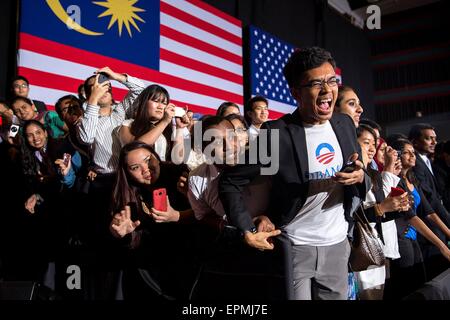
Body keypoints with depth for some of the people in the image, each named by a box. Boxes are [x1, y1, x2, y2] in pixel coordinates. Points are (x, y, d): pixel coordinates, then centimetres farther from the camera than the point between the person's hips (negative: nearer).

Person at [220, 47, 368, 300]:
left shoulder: (345, 124, 1)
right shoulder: (277, 133, -16)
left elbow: (360, 175, 11)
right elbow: (231, 182, -11)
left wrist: (360, 177, -12)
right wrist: (248, 232, -17)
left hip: (338, 245, 5)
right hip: (294, 248, -5)